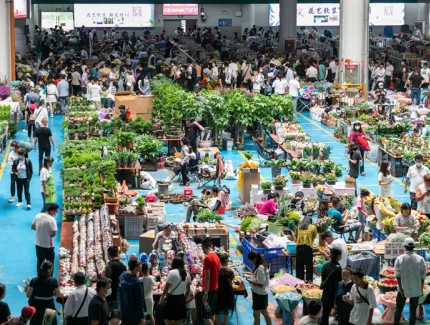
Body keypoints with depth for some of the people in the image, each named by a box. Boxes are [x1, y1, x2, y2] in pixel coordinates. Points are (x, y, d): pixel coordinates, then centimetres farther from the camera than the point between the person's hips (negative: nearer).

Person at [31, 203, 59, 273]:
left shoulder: (38, 216, -1)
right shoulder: (51, 219, -21)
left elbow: (33, 227, 11)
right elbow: (54, 233, -26)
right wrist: (49, 235, -5)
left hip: (38, 244, 7)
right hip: (47, 246, -7)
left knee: (40, 262, 20)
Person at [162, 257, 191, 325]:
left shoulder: (172, 273, -12)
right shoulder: (187, 274, 6)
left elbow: (167, 287, -12)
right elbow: (188, 289, 10)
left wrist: (163, 296, 1)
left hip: (172, 298, -6)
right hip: (181, 299, 6)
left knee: (167, 319, 1)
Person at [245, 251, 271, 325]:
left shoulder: (260, 268, -26)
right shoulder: (263, 265, 3)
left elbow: (261, 284, -25)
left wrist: (249, 280, -21)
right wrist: (252, 274, 7)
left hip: (259, 295, -10)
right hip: (263, 294, 10)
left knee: (256, 314, 3)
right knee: (264, 313, 19)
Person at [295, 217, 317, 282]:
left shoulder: (298, 227, 15)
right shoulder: (313, 227, 9)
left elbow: (296, 238, 13)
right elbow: (313, 238, 13)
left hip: (299, 247, 3)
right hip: (308, 247, -3)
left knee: (299, 266, 7)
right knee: (309, 266, 2)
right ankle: (309, 281, -1)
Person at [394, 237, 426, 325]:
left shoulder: (399, 259, -7)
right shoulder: (420, 259, -6)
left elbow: (398, 275, -11)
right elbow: (423, 275, -4)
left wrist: (400, 288, -9)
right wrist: (421, 288, 6)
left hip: (403, 288, 0)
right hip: (416, 289, 0)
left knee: (399, 308, 14)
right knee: (413, 310, 6)